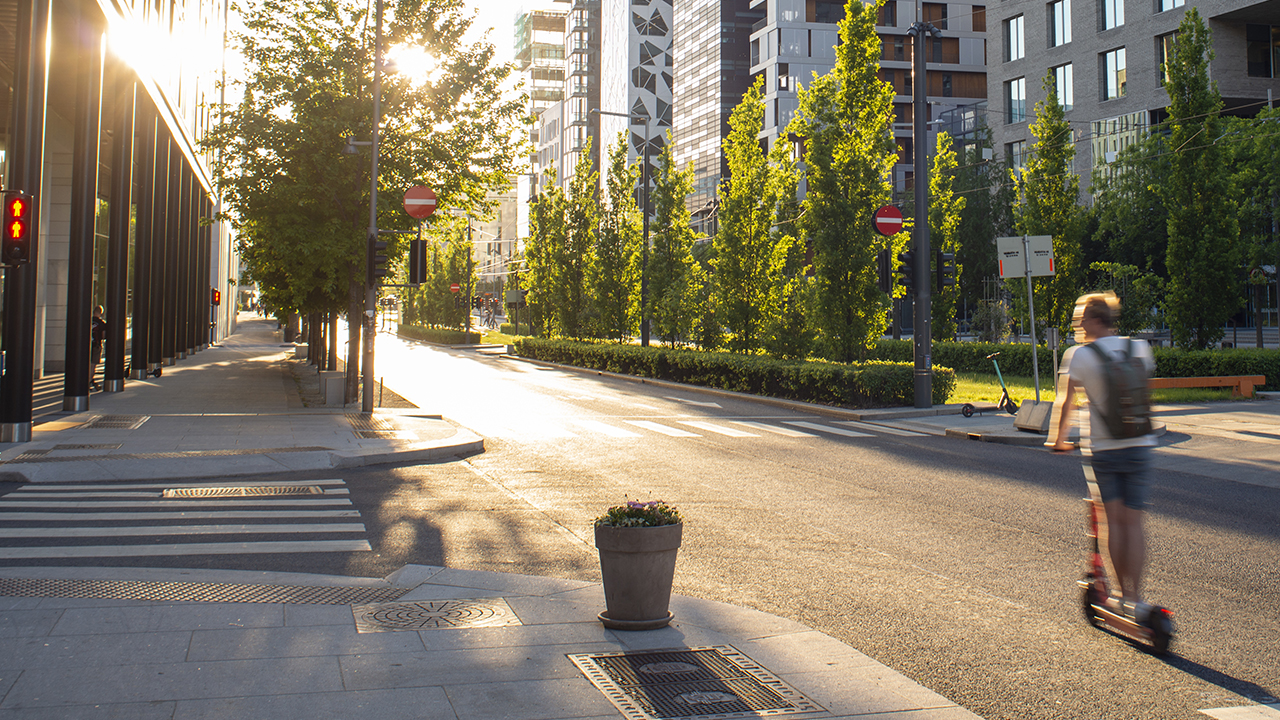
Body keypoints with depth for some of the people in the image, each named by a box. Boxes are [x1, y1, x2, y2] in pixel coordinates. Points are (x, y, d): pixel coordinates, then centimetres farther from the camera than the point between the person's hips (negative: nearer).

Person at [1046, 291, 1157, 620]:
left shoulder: (1079, 355, -8)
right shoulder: (1140, 347, 3)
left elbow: (1066, 402, -6)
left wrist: (1058, 439, 9)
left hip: (1102, 448, -2)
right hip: (1138, 446, 2)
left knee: (1113, 519, 9)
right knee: (1133, 521, 4)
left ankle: (1122, 592, 13)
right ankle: (1135, 597, 4)